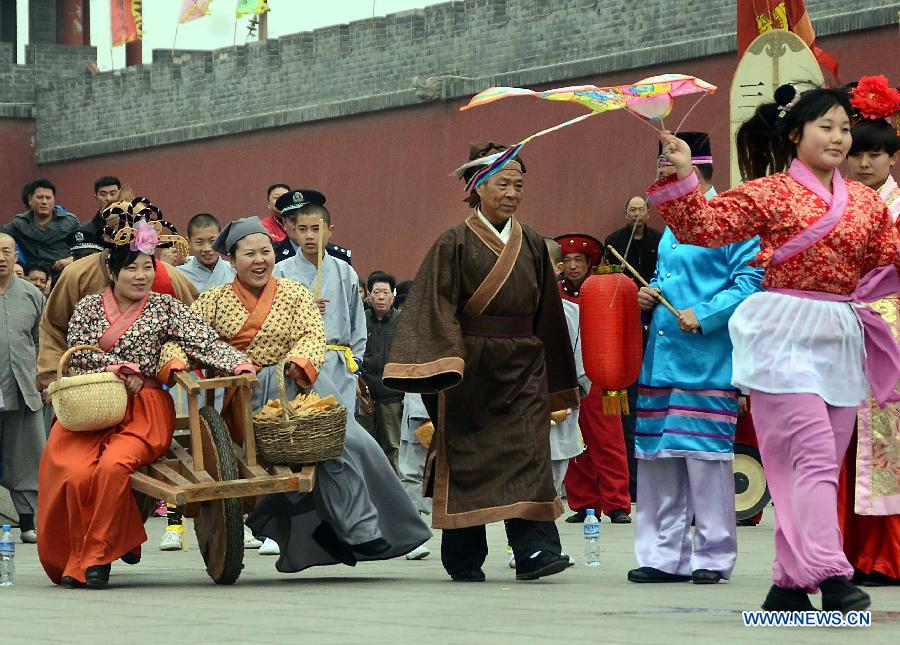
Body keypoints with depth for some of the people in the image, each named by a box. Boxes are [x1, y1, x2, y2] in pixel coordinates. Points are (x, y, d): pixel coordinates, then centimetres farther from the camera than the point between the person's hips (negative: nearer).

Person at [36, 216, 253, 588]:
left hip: (145, 411, -2)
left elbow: (204, 341, -5)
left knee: (114, 465, -30)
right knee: (76, 473, -24)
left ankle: (94, 558, -16)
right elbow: (79, 355, 1)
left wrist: (238, 363, -22)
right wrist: (120, 369, -11)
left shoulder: (165, 308, 7)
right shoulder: (88, 307, 12)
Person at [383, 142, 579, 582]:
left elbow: (548, 312, 17)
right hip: (471, 365, -3)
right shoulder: (455, 244, -2)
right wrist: (444, 363, -21)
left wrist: (555, 379, 17)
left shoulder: (532, 245, 11)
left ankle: (535, 550, -18)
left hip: (523, 367, 3)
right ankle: (464, 559, 11)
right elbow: (437, 307, -8)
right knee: (466, 462, 3)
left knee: (529, 454, -10)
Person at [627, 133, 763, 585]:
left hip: (707, 361, -8)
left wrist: (704, 316, -19)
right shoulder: (673, 224, 19)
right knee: (657, 458, 7)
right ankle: (664, 555, 14)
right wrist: (648, 298, 10)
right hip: (661, 358, 8)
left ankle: (713, 557, 3)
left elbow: (751, 280, -13)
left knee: (706, 457, -5)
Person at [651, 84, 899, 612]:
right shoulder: (769, 193, -2)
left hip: (842, 341, 6)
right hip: (786, 332, -6)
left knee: (821, 467, 6)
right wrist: (683, 178, -18)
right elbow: (706, 226, -6)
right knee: (814, 457, -15)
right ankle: (830, 574, -22)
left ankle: (791, 580, 13)